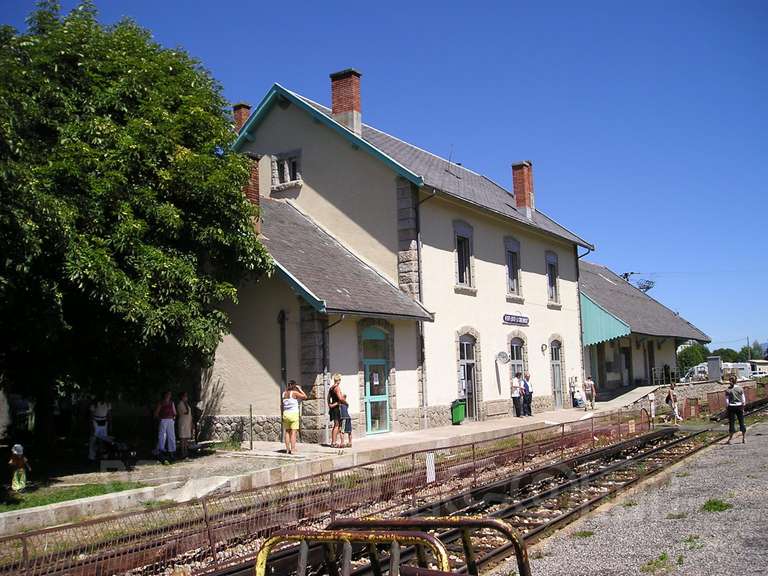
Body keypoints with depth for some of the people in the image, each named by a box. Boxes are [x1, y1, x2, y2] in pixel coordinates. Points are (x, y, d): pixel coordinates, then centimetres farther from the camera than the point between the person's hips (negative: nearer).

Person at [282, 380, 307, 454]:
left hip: (285, 414, 5)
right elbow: (304, 397, -4)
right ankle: (292, 449, -8)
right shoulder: (294, 393, -9)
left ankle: (287, 449, 11)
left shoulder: (284, 393, 7)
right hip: (294, 414, -5)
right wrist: (299, 389, 5)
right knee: (293, 432, -4)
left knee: (287, 432, 11)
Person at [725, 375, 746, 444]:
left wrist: (727, 408, 2)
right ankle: (744, 439, 12)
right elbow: (743, 399, 2)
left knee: (731, 423, 3)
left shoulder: (728, 390, -6)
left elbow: (727, 400, -7)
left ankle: (730, 439, 3)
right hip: (739, 406, 2)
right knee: (742, 422, 9)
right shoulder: (740, 388, 0)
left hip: (731, 407, -2)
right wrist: (743, 407, 10)